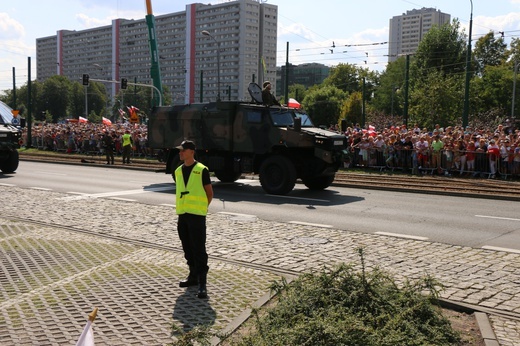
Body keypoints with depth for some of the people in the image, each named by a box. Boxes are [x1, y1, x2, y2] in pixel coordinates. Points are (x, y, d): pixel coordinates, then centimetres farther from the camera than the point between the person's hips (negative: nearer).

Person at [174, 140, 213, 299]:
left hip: (196, 215, -6)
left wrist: (201, 208, 2)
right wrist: (180, 209, 14)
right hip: (182, 214, 6)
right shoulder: (178, 171, 11)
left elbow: (209, 193, 0)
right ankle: (193, 275, 28)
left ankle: (202, 283, -5)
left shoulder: (201, 170, -7)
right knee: (187, 248, 14)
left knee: (199, 249, -7)